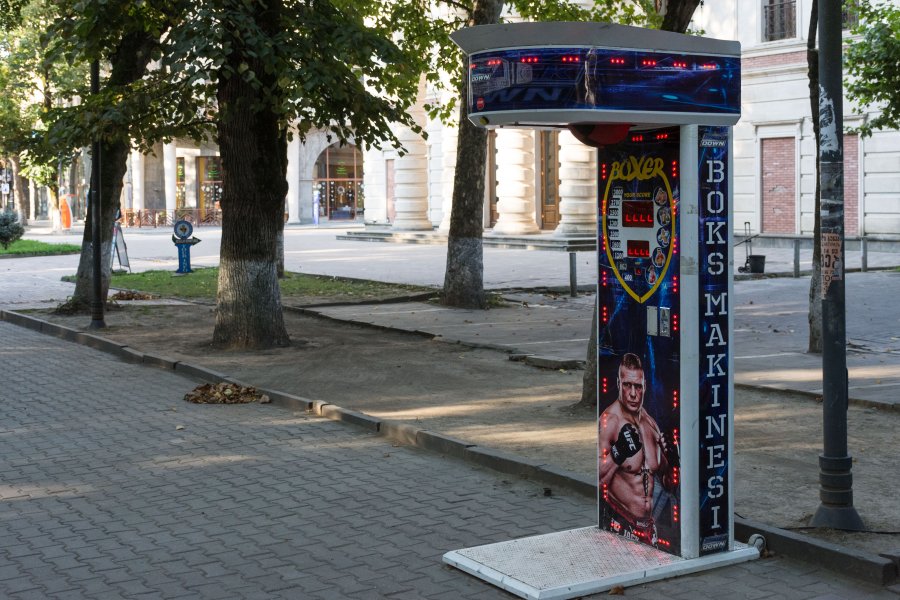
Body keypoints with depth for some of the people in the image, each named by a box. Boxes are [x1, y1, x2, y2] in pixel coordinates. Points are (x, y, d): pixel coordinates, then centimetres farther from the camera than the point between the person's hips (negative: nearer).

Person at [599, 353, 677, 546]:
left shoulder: (651, 424, 9)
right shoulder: (609, 421, -13)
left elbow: (668, 485, 17)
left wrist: (672, 462, -2)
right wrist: (617, 454, -32)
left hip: (649, 525, 6)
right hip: (620, 526, -6)